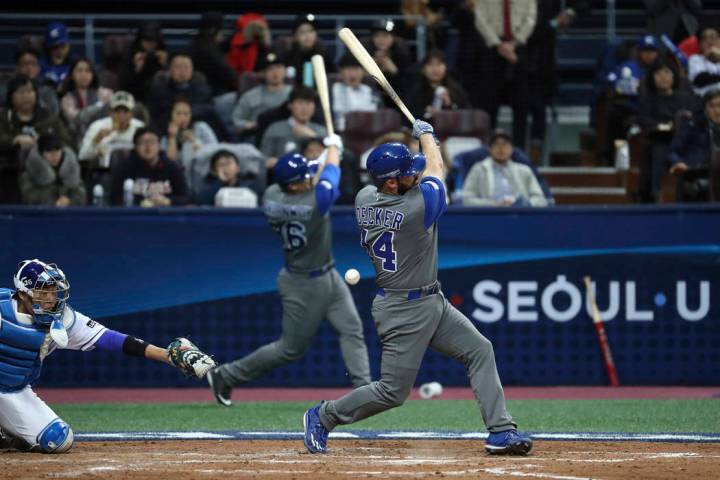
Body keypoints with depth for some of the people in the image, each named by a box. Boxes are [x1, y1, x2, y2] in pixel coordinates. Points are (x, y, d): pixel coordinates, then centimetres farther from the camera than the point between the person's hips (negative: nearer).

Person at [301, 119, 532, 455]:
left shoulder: (364, 199, -5)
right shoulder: (417, 206, -26)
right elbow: (435, 168, -5)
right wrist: (425, 133, 12)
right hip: (404, 311, -9)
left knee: (479, 351, 7)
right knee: (393, 392, 0)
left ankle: (500, 431, 4)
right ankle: (323, 417, 17)